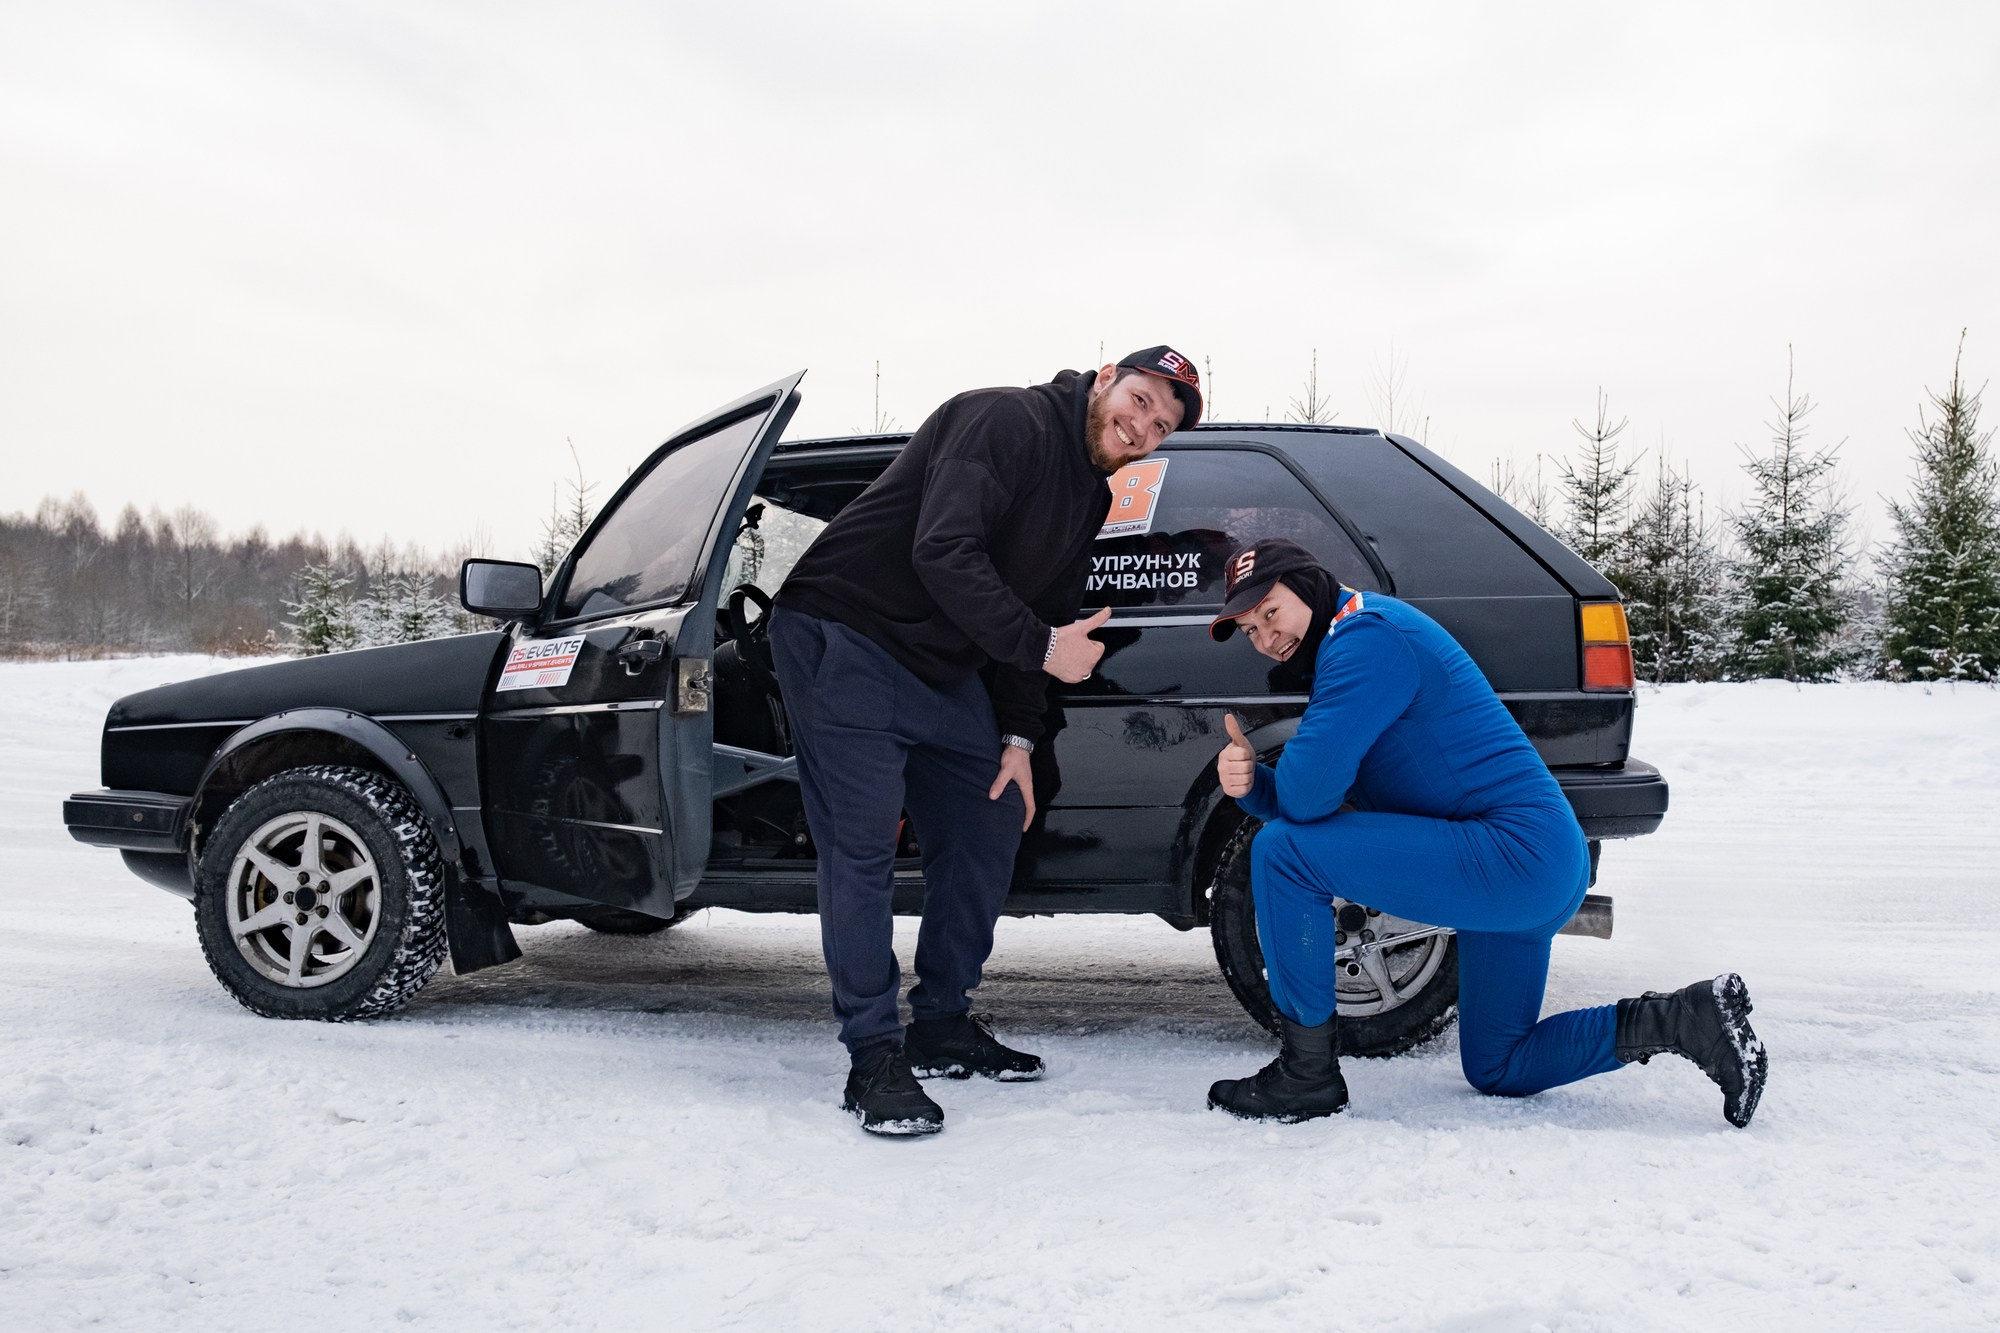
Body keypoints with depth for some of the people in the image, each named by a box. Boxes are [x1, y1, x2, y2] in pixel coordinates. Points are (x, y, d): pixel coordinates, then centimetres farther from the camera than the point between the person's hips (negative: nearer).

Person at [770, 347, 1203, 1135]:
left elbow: (1042, 616, 14)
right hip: (844, 635, -10)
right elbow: (943, 553, -30)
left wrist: (1017, 738, 6)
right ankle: (873, 1058, -5)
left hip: (943, 669, 10)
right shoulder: (1004, 423, -18)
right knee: (862, 846, -12)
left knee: (991, 825, 10)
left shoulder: (1090, 497, 11)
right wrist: (1042, 648, -28)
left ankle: (941, 1026, 21)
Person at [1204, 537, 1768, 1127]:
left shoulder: (1367, 636, -15)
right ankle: (1689, 1018, 16)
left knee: (1283, 851, -18)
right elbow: (1293, 799, 16)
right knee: (1497, 1071, 22)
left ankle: (1307, 1072, -7)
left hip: (1516, 853, -12)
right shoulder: (1345, 645, 18)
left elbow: (1309, 795, -23)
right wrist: (1248, 781, -5)